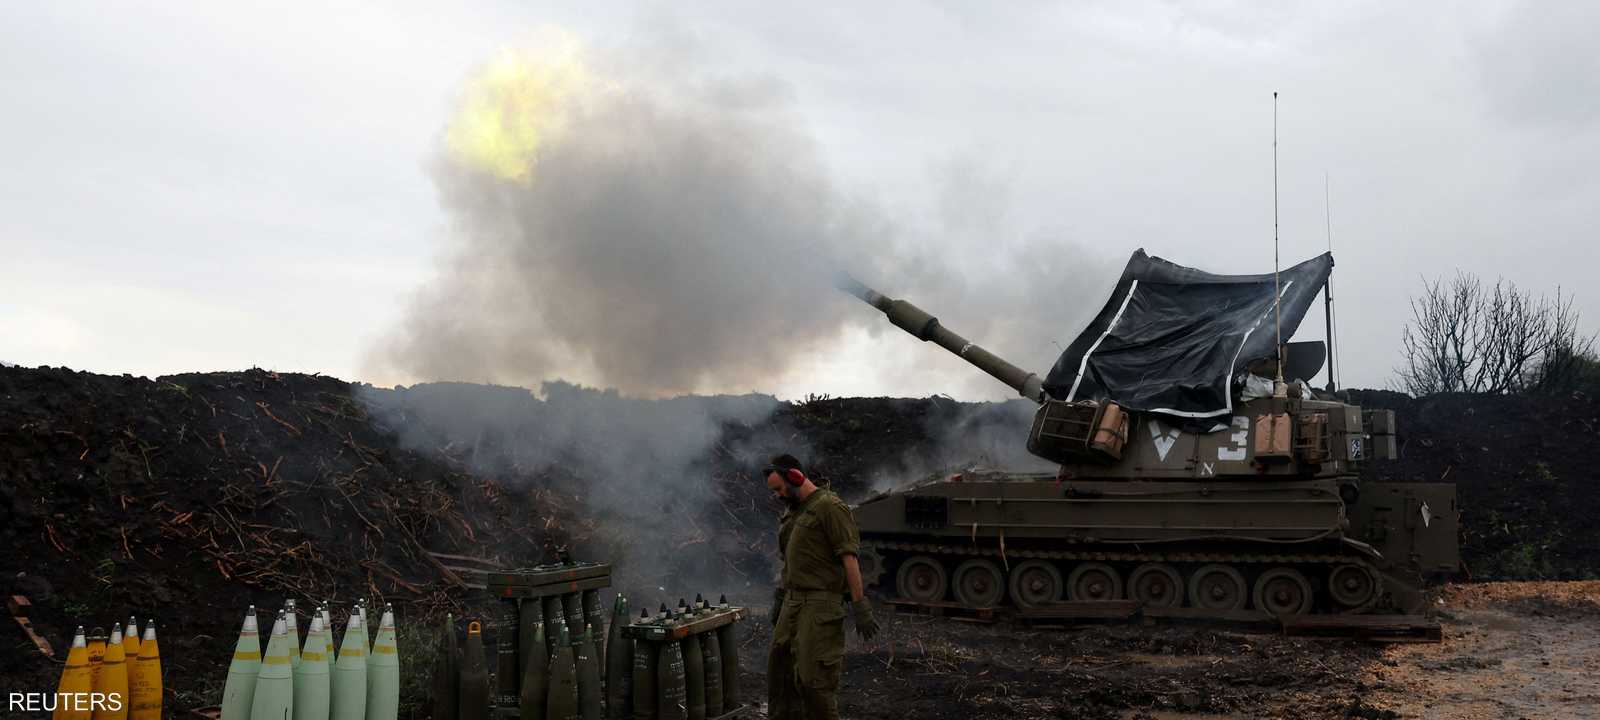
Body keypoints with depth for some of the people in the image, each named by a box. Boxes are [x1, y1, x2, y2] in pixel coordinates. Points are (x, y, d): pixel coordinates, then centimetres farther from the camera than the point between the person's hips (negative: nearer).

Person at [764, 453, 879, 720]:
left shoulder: (829, 507, -11)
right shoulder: (793, 512, 17)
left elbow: (849, 558, -15)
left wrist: (860, 606, -19)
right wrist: (779, 599, 23)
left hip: (819, 605, -9)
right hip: (793, 603, 9)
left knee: (813, 678, -8)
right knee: (779, 669, 13)